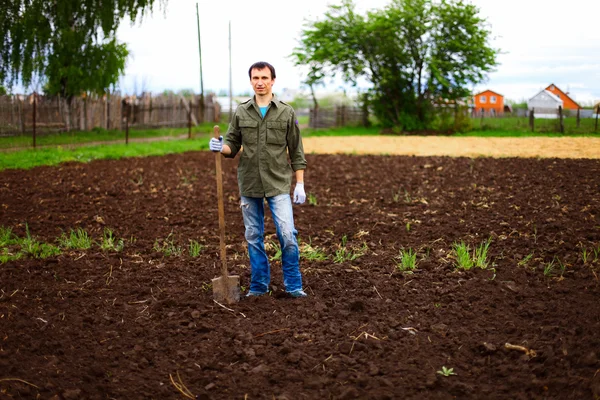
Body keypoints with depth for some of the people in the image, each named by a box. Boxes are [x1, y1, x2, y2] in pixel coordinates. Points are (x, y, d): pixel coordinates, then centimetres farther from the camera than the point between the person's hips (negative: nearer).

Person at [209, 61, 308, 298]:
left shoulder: (286, 112, 1)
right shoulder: (241, 112, 5)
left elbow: (296, 152, 2)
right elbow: (232, 146, 7)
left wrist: (300, 184, -2)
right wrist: (220, 148, -16)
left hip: (278, 184, -2)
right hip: (249, 185, 2)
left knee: (287, 235, -7)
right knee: (254, 237, 9)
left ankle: (293, 285, 7)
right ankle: (259, 285, 20)